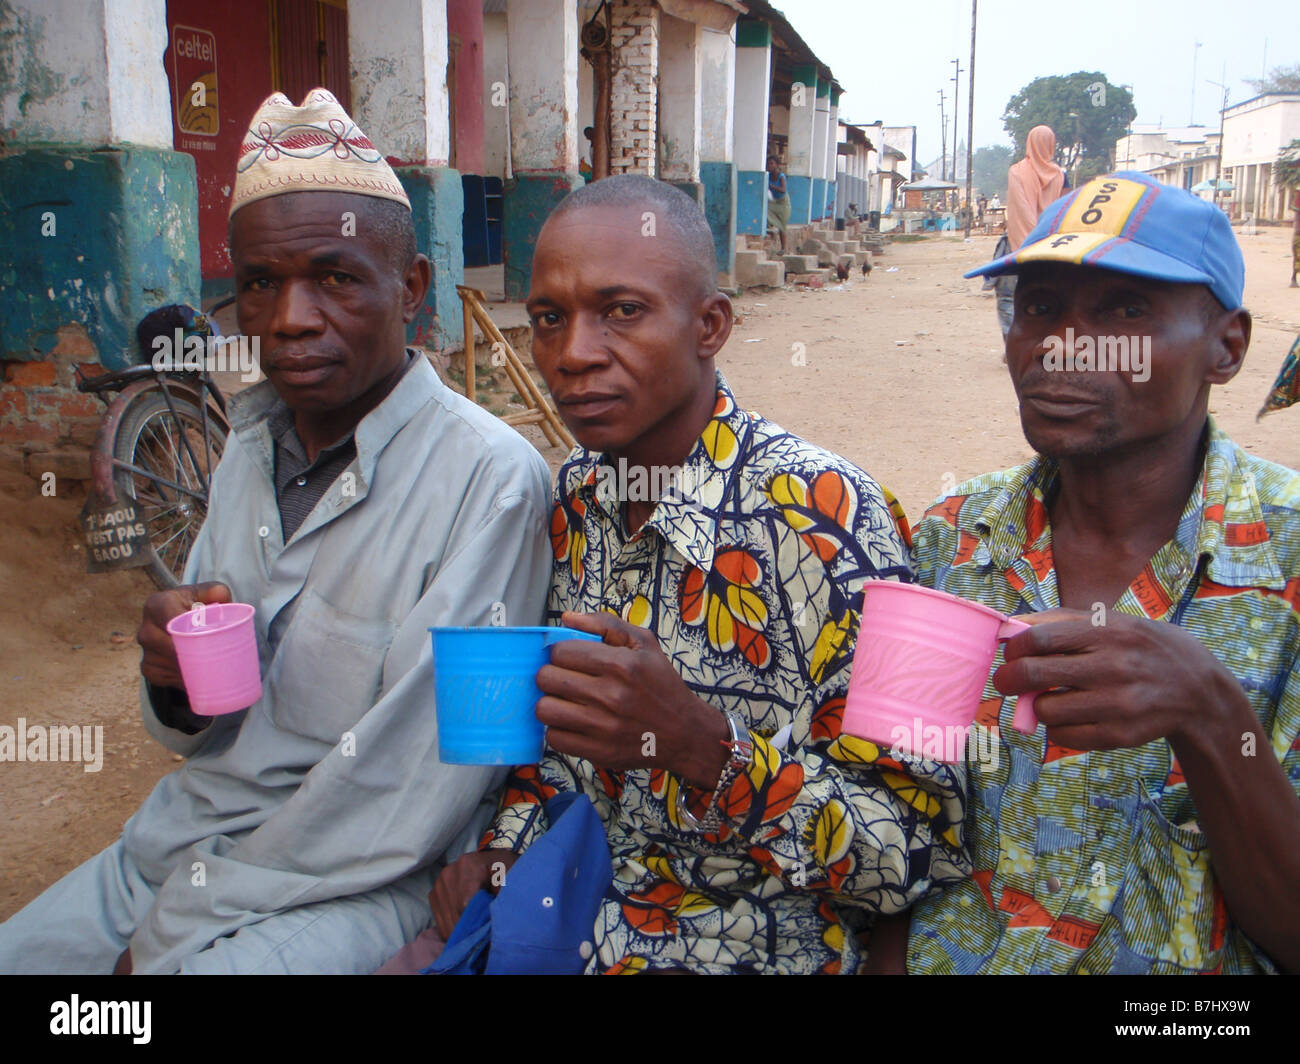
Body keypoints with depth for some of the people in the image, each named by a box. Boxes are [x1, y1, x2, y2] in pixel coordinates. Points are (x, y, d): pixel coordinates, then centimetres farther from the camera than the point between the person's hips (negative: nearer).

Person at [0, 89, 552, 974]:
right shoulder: (254, 443, 5)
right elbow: (202, 731, 12)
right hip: (189, 833, 7)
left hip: (357, 878, -6)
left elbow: (412, 794, -19)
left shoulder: (488, 479, -19)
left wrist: (172, 940, -12)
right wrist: (178, 682, -12)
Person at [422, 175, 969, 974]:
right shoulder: (580, 494, 0)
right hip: (584, 908, 5)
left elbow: (926, 850, -21)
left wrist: (699, 744, -33)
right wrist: (505, 853, -2)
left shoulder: (822, 515, -22)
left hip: (755, 942, -5)